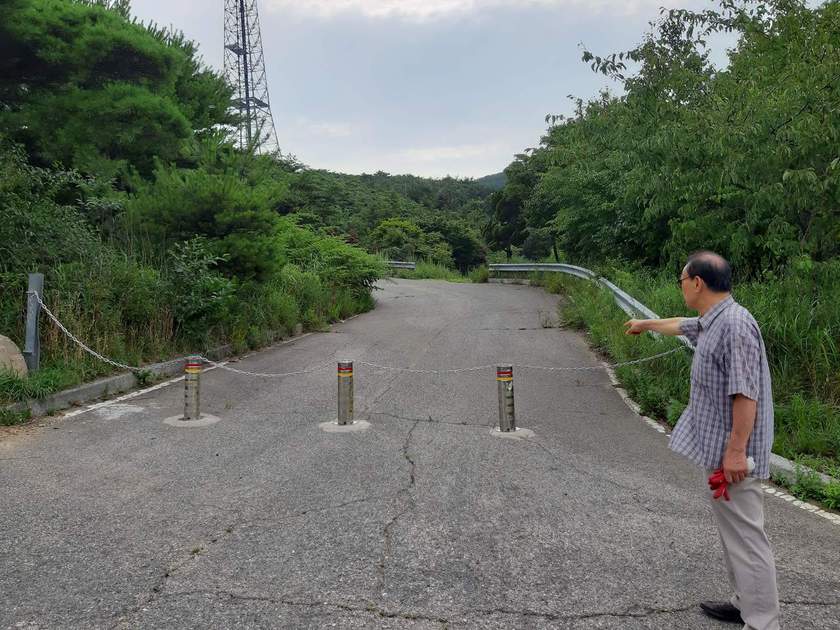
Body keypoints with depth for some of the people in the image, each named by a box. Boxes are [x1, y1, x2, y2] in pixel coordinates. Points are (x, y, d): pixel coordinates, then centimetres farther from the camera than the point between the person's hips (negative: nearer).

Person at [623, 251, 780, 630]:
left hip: (731, 452, -10)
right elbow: (681, 325, 34)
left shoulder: (734, 324, -20)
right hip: (718, 447, 10)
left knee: (745, 536, -4)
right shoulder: (710, 321, 11)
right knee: (733, 531, 18)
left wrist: (736, 450, -24)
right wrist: (646, 324, 51)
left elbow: (745, 393, -24)